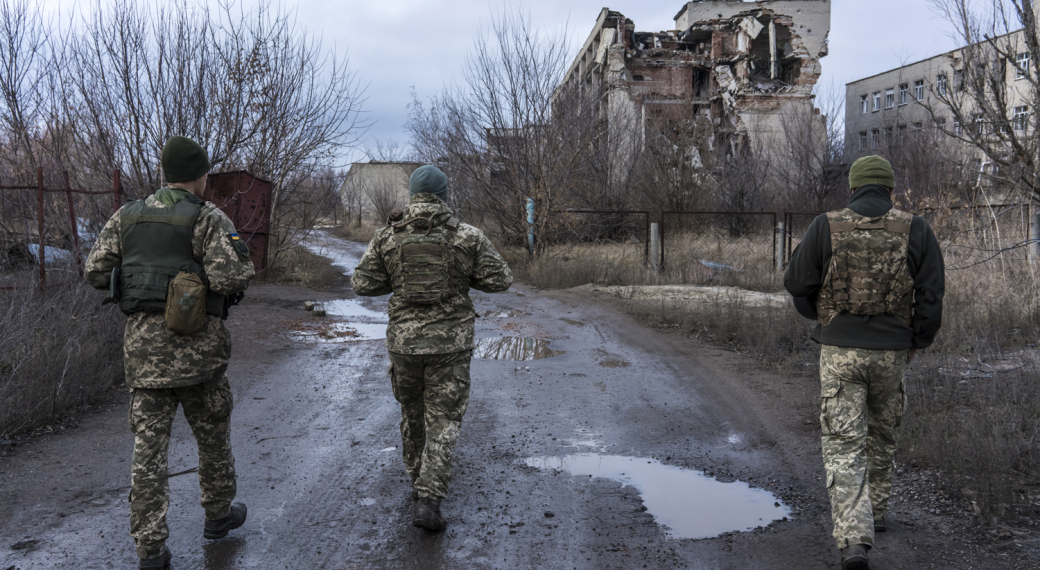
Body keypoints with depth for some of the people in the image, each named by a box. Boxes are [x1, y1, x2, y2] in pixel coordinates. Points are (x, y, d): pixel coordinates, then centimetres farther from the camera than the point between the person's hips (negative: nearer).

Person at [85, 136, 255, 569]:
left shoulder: (127, 216, 7)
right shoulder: (208, 219, -9)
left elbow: (96, 272, 7)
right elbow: (230, 278, -19)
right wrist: (240, 255, 2)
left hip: (142, 342, 4)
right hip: (195, 343, -4)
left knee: (149, 445, 6)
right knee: (213, 435, 17)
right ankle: (218, 514, 34)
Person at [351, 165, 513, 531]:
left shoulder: (388, 237, -2)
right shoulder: (468, 237, -6)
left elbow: (362, 284, 0)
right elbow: (500, 280, -3)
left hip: (403, 339, 2)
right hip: (450, 342, -2)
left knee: (412, 412, 23)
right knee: (443, 421, 4)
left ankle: (419, 480, 38)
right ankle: (428, 502, -6)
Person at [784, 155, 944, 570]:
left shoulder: (826, 227, -5)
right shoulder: (915, 231, -2)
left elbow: (798, 283, -2)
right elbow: (931, 294, -4)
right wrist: (918, 340, 12)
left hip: (839, 351, -2)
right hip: (891, 352, 2)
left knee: (844, 445, 0)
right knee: (882, 431, 25)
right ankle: (877, 508, 40)